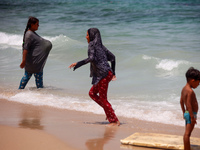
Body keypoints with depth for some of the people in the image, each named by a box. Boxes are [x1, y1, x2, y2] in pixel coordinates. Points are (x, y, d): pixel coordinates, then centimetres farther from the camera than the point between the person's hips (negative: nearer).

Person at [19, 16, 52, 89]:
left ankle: (20, 89, 21)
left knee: (27, 75, 15)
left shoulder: (32, 33, 11)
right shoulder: (29, 34, -19)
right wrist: (23, 61, -26)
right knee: (38, 74, 1)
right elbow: (25, 48, -23)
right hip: (33, 59, -10)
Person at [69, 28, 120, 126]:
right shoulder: (100, 45, 18)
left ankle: (115, 121, 1)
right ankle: (109, 110, 14)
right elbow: (112, 57, 20)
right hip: (107, 73, 9)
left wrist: (77, 64, -15)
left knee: (102, 98, -2)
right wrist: (113, 73, 23)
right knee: (92, 93, 18)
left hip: (103, 74, -9)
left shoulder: (92, 44, -6)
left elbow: (91, 58, -22)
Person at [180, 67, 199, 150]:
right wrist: (192, 117, -24)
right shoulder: (190, 91, -21)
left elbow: (181, 101, 17)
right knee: (187, 133, -7)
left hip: (187, 113, 10)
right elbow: (189, 104, -25)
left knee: (187, 133, 18)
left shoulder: (184, 89, 8)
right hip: (191, 114, -10)